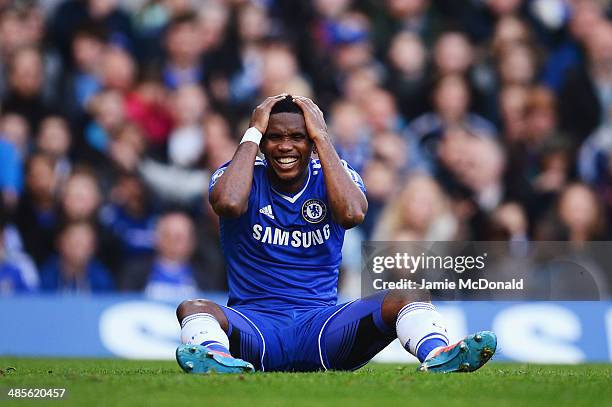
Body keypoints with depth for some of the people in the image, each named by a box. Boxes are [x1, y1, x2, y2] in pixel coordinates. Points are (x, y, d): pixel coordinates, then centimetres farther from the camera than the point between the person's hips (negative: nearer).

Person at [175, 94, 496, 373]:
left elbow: (352, 214, -18)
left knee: (411, 297, -21)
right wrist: (253, 133, -10)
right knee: (193, 309, -33)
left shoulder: (331, 177, 7)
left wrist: (322, 137, -10)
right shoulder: (245, 175, 3)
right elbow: (229, 203, -23)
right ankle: (216, 357, -68)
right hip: (255, 326, -2)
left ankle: (436, 356, -52)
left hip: (322, 325, 2)